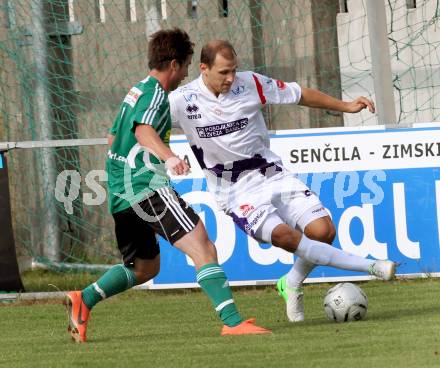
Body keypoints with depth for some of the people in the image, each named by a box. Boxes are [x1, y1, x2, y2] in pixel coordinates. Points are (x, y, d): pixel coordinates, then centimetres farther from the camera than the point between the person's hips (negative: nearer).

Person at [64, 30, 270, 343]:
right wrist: (168, 157, -46)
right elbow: (142, 130, -28)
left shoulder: (136, 92, 21)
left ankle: (84, 300, 11)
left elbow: (114, 138, 34)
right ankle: (233, 322, -29)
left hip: (121, 193, 10)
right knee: (204, 249, -17)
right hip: (148, 188, -10)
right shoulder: (155, 93, -8)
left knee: (145, 267, 25)